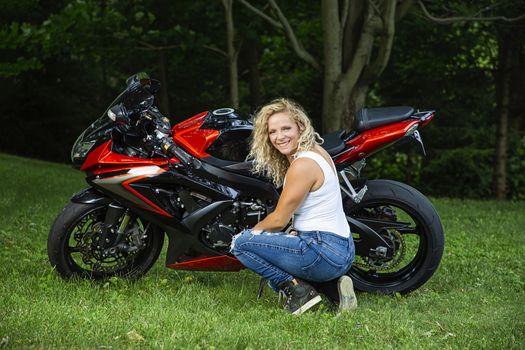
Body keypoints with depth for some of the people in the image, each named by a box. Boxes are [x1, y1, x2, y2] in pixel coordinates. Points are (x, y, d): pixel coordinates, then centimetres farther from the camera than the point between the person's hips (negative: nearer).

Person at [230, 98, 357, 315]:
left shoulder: (302, 165, -17)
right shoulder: (316, 150, 11)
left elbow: (278, 220, -10)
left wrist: (251, 232, 5)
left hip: (324, 252, -10)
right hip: (343, 250, 10)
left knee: (241, 244, -9)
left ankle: (298, 291, -6)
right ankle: (331, 284, 12)